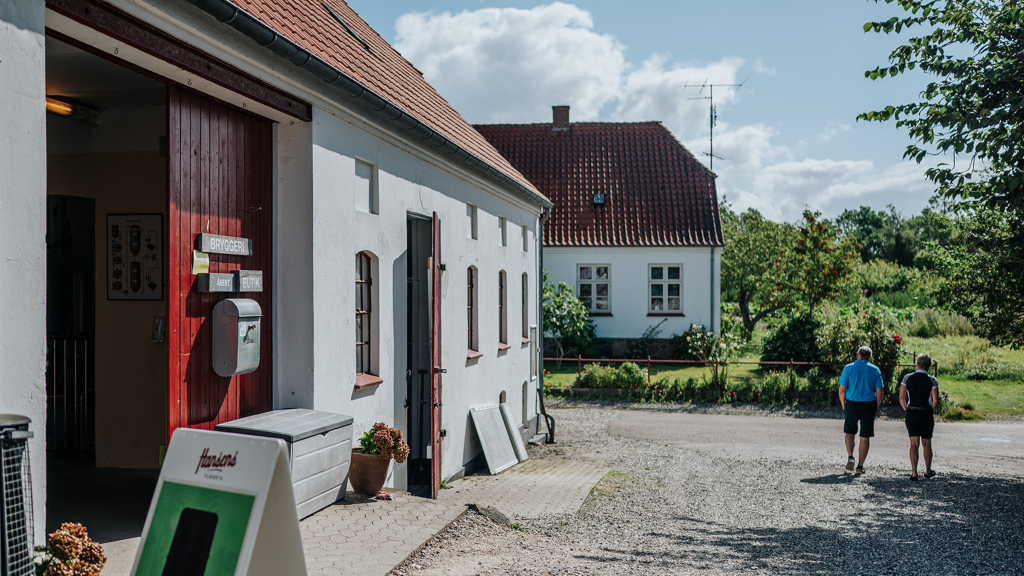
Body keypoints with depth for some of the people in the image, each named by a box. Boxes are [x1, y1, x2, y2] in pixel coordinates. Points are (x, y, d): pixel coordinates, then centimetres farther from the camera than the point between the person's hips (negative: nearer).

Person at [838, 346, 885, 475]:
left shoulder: (848, 368, -1)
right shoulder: (875, 370, 3)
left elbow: (842, 389, -5)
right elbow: (880, 392, -1)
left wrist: (844, 406, 6)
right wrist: (876, 408, 9)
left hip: (852, 404, 0)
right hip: (869, 405, 1)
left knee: (850, 432, 17)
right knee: (865, 437, 8)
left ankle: (850, 457, -2)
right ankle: (860, 466, 9)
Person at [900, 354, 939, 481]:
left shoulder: (907, 378, 0)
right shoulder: (932, 380, -5)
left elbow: (901, 397, -3)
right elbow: (935, 401, -10)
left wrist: (906, 410, 9)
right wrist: (931, 411, 8)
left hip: (911, 413, 1)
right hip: (926, 414, -1)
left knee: (914, 444, 2)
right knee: (926, 443, 14)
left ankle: (914, 473, -4)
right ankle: (928, 471, 27)